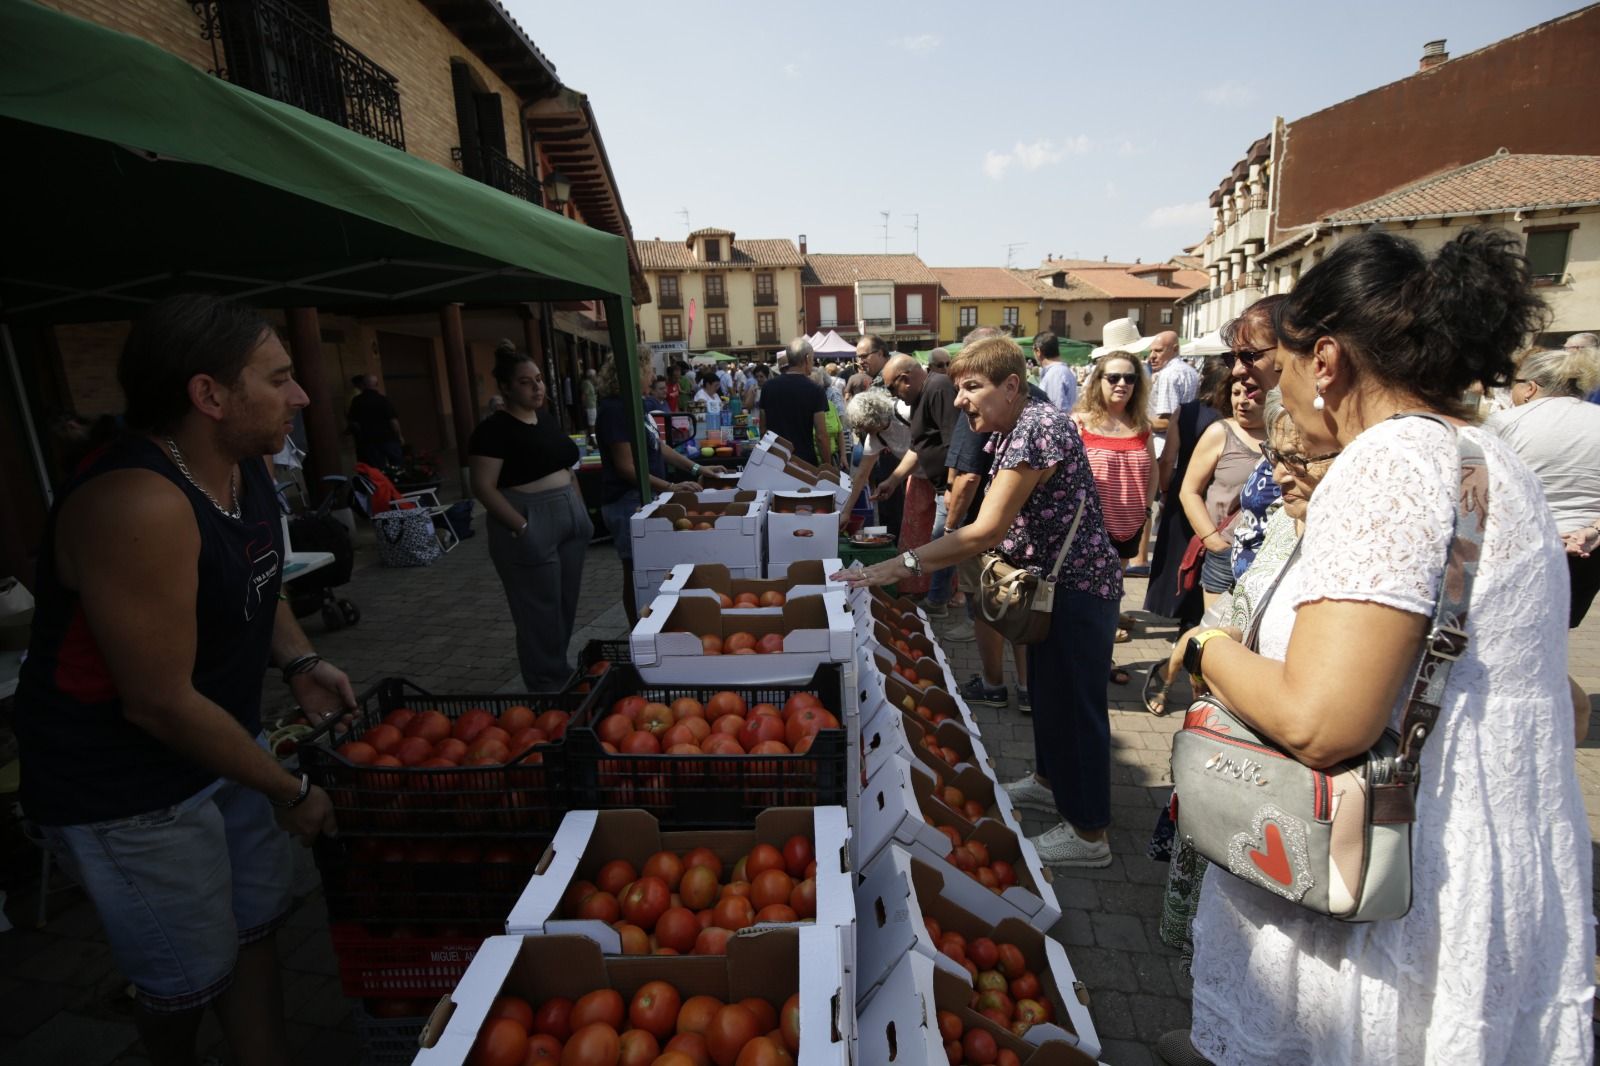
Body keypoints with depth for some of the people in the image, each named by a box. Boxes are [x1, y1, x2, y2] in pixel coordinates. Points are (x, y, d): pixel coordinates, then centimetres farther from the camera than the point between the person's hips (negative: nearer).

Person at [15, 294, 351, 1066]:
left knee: (255, 928, 19)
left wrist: (298, 662, -1)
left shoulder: (248, 464, -3)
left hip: (226, 741, 7)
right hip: (126, 791, -7)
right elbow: (160, 703, -25)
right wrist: (288, 790, -14)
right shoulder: (137, 505, -30)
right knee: (189, 982, 14)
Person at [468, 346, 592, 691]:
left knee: (567, 603, 15)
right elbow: (483, 488, -16)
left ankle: (562, 674, 32)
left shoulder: (548, 417, 11)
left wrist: (581, 508, 13)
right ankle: (547, 687, 16)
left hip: (569, 517, 8)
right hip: (530, 525, -8)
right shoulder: (494, 429, -12)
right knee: (540, 609, 2)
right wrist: (523, 528, -21)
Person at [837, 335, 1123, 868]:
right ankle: (1049, 781, 44)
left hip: (1081, 585, -10)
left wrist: (904, 563, -32)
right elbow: (1003, 526, 9)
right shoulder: (1013, 430, 7)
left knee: (1074, 701, 1)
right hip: (1054, 580, 10)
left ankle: (1088, 834, 18)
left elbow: (987, 530, -31)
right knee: (1046, 688, 23)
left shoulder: (1037, 426, -25)